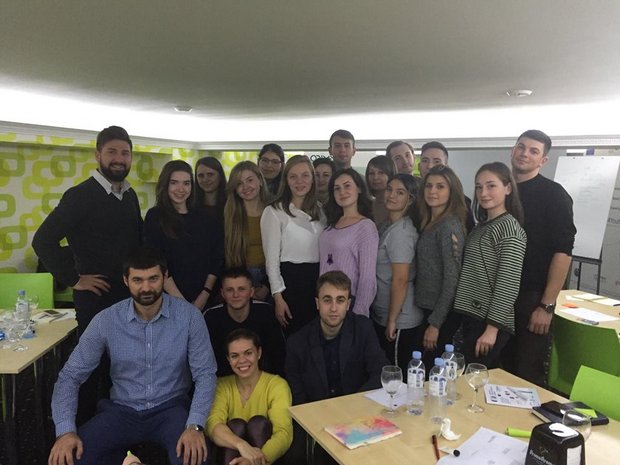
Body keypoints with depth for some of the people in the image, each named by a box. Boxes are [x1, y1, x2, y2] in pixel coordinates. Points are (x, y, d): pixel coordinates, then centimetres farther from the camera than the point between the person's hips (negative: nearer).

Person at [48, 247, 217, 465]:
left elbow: (205, 373, -11)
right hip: (122, 410, 3)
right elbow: (70, 375, -3)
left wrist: (195, 426, -25)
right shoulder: (106, 320, -7)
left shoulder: (188, 315, -12)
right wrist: (65, 430, -17)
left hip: (171, 408, -2)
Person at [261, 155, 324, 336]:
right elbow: (271, 258, -8)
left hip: (317, 280, 5)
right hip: (290, 280, -5)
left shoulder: (319, 210, 10)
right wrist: (278, 297, -12)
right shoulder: (274, 211, -7)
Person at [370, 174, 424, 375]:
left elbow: (400, 280, -21)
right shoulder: (387, 226, 8)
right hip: (380, 316, 9)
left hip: (399, 322, -9)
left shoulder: (401, 231, -19)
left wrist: (392, 320, -16)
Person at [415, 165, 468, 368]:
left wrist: (435, 323, -17)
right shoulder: (429, 223, 10)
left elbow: (452, 278, -18)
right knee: (429, 369, 18)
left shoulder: (450, 226, -16)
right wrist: (430, 318, 9)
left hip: (443, 313, -8)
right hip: (428, 308, 8)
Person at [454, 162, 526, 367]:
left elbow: (508, 285, -18)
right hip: (472, 316, 8)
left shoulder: (509, 227, -13)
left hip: (489, 322, -8)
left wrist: (492, 328, -18)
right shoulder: (482, 225, 13)